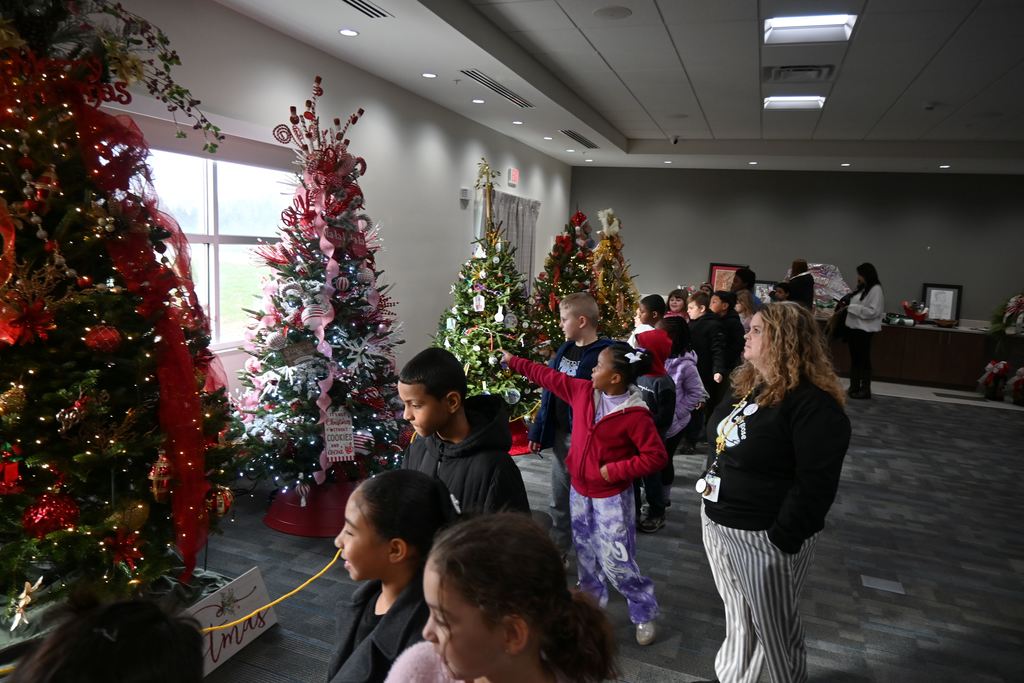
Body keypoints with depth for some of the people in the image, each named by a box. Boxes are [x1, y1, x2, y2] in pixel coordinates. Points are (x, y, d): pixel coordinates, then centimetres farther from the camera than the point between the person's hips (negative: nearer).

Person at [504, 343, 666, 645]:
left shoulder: (635, 415, -22)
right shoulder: (583, 391, -6)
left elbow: (656, 456, -20)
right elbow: (550, 377, 7)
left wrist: (615, 470, -22)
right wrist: (514, 362, 13)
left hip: (611, 498, -6)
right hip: (579, 491, 6)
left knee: (615, 562, -2)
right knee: (584, 554, 20)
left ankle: (644, 613, 22)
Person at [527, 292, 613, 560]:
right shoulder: (564, 349, 6)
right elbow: (549, 389, 10)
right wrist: (538, 431, 10)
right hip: (560, 435, 7)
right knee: (559, 499, 19)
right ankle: (557, 550, 36)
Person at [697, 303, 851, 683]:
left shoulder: (812, 403, -21)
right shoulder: (748, 385, 7)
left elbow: (817, 483, -23)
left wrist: (783, 540, -22)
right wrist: (709, 491, 17)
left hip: (763, 535, -8)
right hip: (718, 521, 8)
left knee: (774, 628, 12)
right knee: (737, 618, 25)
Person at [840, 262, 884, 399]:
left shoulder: (876, 289, -12)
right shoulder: (861, 288, 14)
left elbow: (873, 311, -20)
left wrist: (853, 308, -17)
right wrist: (848, 305, 5)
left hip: (864, 330, -9)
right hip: (853, 327, 9)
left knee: (864, 360, -1)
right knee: (854, 359, 13)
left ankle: (865, 390, 7)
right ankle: (854, 387, 21)